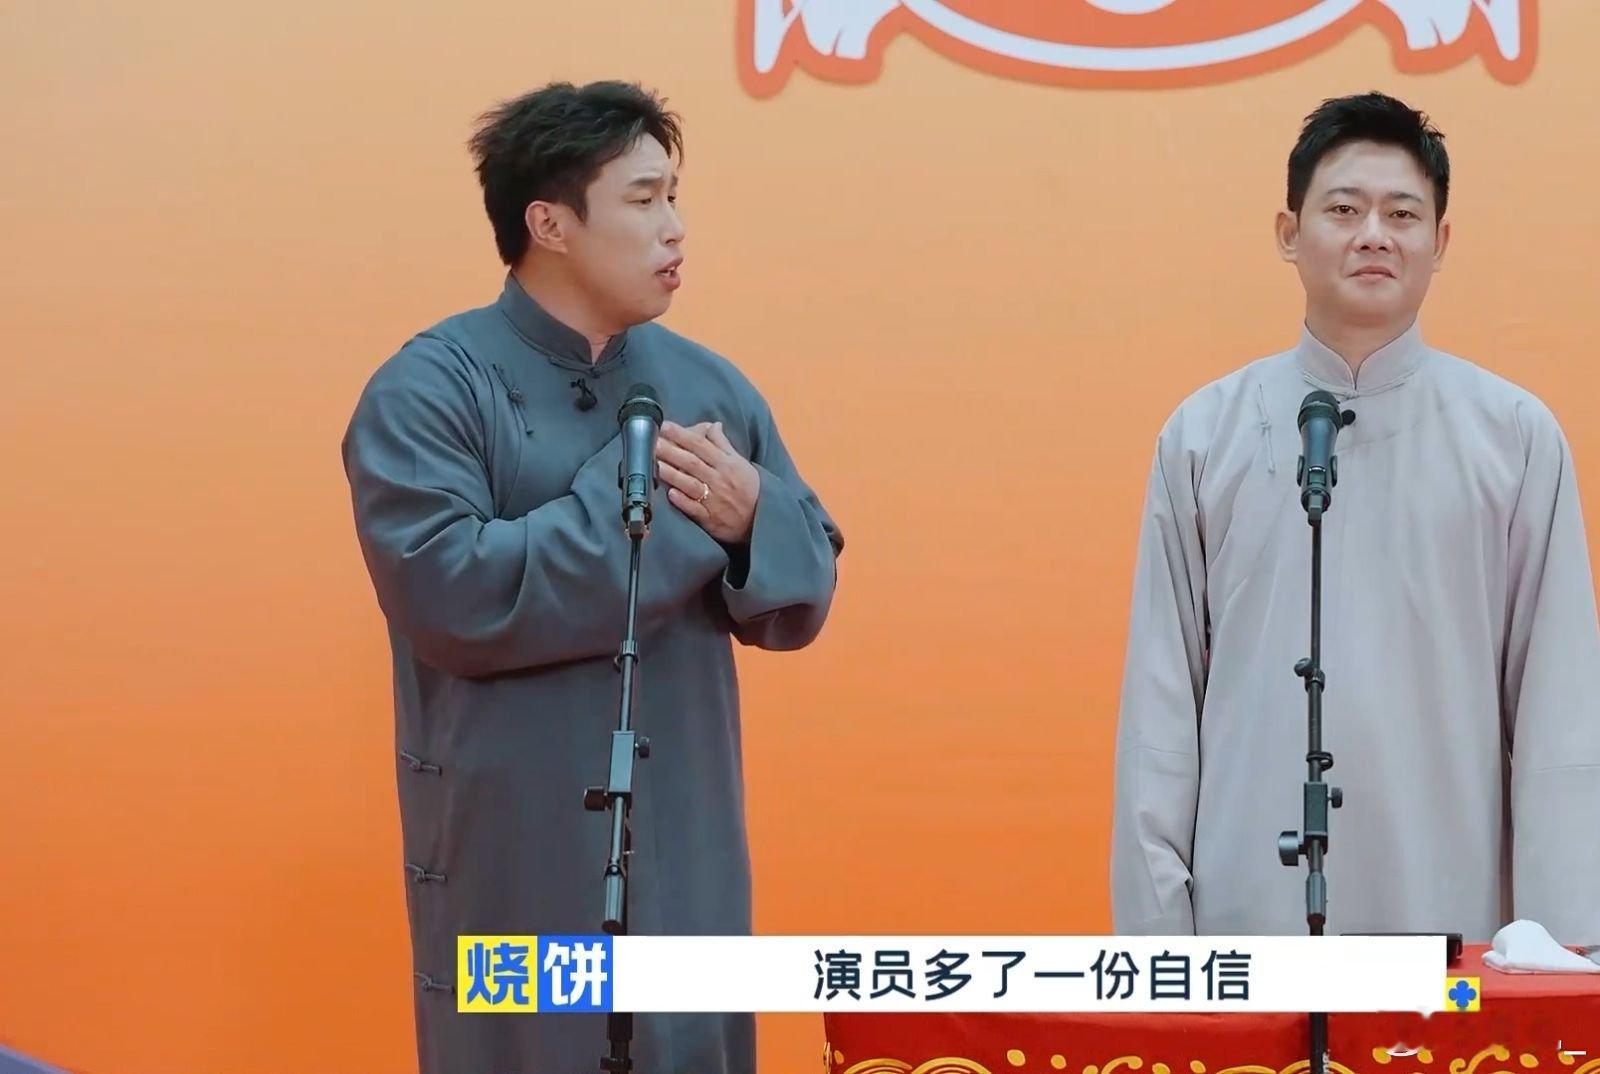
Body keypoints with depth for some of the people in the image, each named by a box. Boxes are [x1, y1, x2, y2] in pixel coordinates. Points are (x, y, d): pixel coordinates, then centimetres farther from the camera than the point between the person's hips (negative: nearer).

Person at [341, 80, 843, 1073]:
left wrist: (751, 519, -12)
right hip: (519, 862, -5)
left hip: (688, 852, 5)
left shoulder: (710, 386, 8)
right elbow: (453, 593, -22)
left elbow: (802, 599, 10)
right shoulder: (430, 391, -9)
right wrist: (638, 497, -18)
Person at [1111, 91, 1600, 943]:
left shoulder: (1516, 436, 3)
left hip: (1452, 919, 0)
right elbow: (1161, 698, 5)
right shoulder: (1206, 435, 6)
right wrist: (1153, 918, 0)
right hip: (1247, 908, 1)